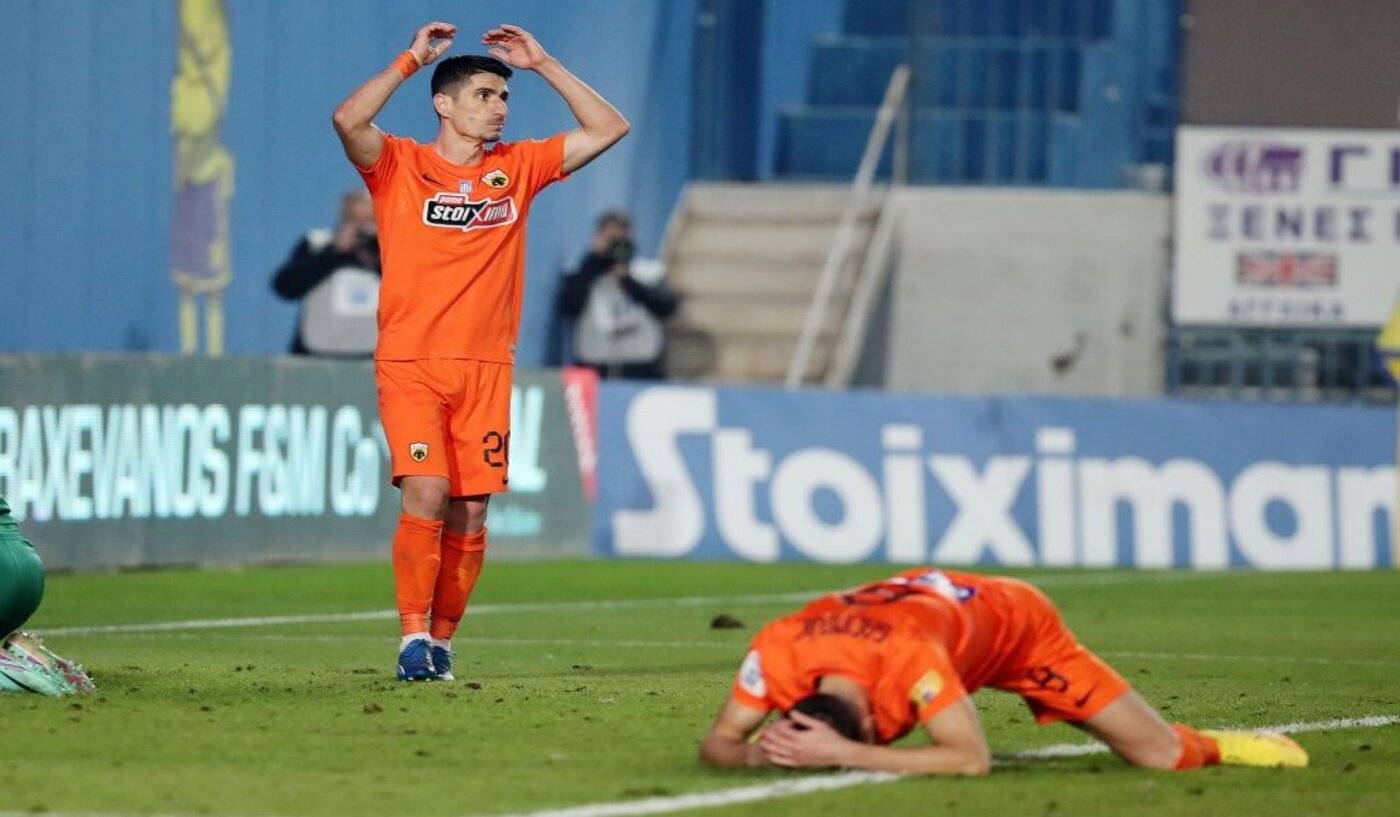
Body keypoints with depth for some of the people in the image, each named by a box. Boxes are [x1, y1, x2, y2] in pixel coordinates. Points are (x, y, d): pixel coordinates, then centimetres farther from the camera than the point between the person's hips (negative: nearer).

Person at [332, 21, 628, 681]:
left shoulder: (517, 169, 12)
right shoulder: (400, 166, 2)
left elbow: (607, 129, 12)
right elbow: (348, 121, -17)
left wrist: (542, 64, 8)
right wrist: (410, 60, -13)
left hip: (486, 367, 3)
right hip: (409, 362, -3)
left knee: (470, 511, -1)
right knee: (426, 493, -17)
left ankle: (441, 640, 9)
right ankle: (413, 637, -11)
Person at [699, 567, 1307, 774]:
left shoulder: (908, 655, -47)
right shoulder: (779, 649, -34)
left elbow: (972, 760, -47)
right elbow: (716, 742, -23)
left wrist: (846, 754, -53)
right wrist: (755, 753, -48)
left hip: (1014, 620, -5)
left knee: (1161, 756, -8)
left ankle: (1224, 746, 24)